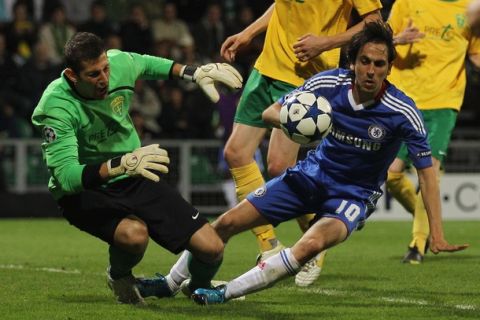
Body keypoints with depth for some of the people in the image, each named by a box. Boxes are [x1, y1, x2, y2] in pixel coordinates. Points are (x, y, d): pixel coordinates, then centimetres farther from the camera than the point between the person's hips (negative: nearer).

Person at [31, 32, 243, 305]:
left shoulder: (119, 64, -12)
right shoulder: (56, 106, -27)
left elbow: (147, 64, 16)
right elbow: (66, 177, -36)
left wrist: (195, 73, 10)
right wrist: (120, 165, -48)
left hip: (135, 180, 5)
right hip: (82, 191, -5)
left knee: (211, 249, -6)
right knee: (134, 233, -39)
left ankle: (198, 286, 32)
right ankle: (119, 277, -1)